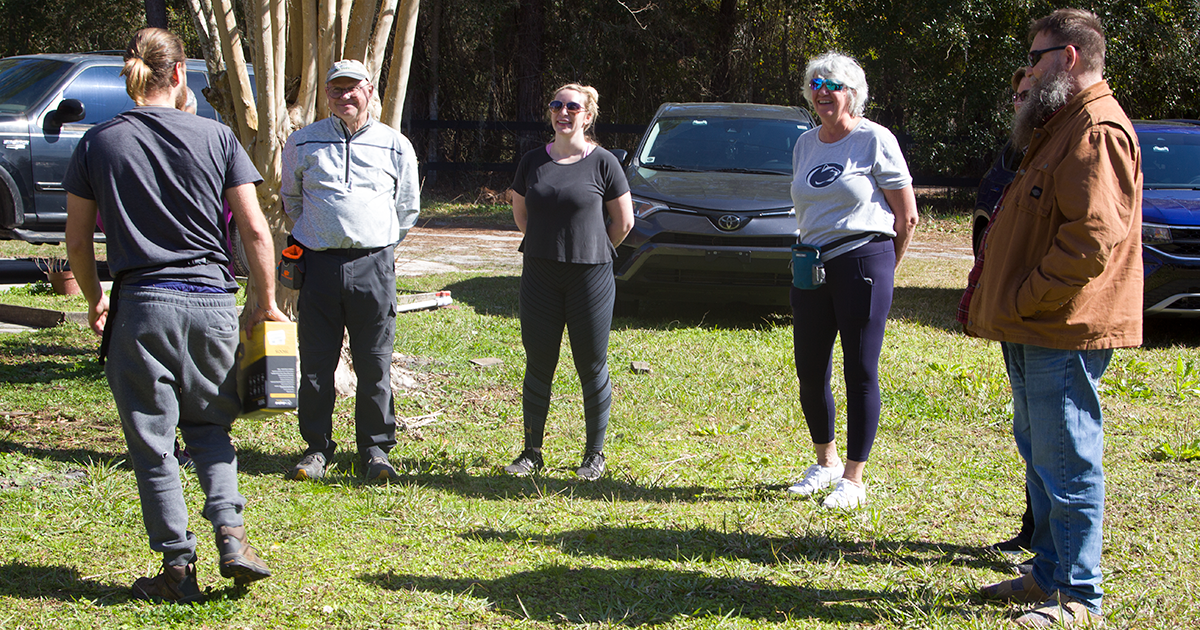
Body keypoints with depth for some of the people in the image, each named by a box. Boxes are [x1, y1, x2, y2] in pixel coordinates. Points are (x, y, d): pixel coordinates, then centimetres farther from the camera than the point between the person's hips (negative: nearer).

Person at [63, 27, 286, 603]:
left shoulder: (97, 144, 1)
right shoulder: (216, 138, 0)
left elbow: (77, 239, 6)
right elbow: (256, 233, -1)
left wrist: (95, 300, 22)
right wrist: (265, 304, 10)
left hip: (140, 305, -1)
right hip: (211, 300, 1)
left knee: (151, 441, 8)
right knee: (209, 425, 19)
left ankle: (179, 567, 10)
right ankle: (231, 535, 3)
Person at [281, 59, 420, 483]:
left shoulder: (395, 146, 8)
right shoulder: (302, 143, 9)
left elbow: (407, 209, 19)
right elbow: (291, 199, 24)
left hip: (373, 265, -1)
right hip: (319, 265, 1)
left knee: (375, 364, 1)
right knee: (315, 362, 3)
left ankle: (375, 449, 12)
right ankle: (317, 447, 15)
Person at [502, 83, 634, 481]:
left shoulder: (603, 163, -4)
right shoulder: (532, 162, 7)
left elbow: (624, 222, 2)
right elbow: (520, 214, 20)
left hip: (591, 278, -3)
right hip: (539, 276, 3)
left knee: (592, 366, 2)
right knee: (538, 365, 6)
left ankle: (595, 455, 13)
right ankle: (531, 453, 16)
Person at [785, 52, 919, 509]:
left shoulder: (874, 140, -4)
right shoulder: (805, 145, 14)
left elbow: (907, 217, -2)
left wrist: (882, 268, 5)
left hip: (863, 260, -6)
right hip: (812, 267, 6)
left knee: (861, 373, -2)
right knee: (810, 373, 8)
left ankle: (853, 479, 5)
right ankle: (825, 462, 27)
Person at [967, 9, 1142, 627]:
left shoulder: (1097, 130, -16)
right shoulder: (1063, 126, 20)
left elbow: (1094, 235, -25)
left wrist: (1026, 298, -18)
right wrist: (1005, 303, 17)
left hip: (1064, 331, -11)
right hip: (1034, 330, 11)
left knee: (1068, 464, -6)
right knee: (1040, 454, 17)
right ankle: (1048, 574, 28)